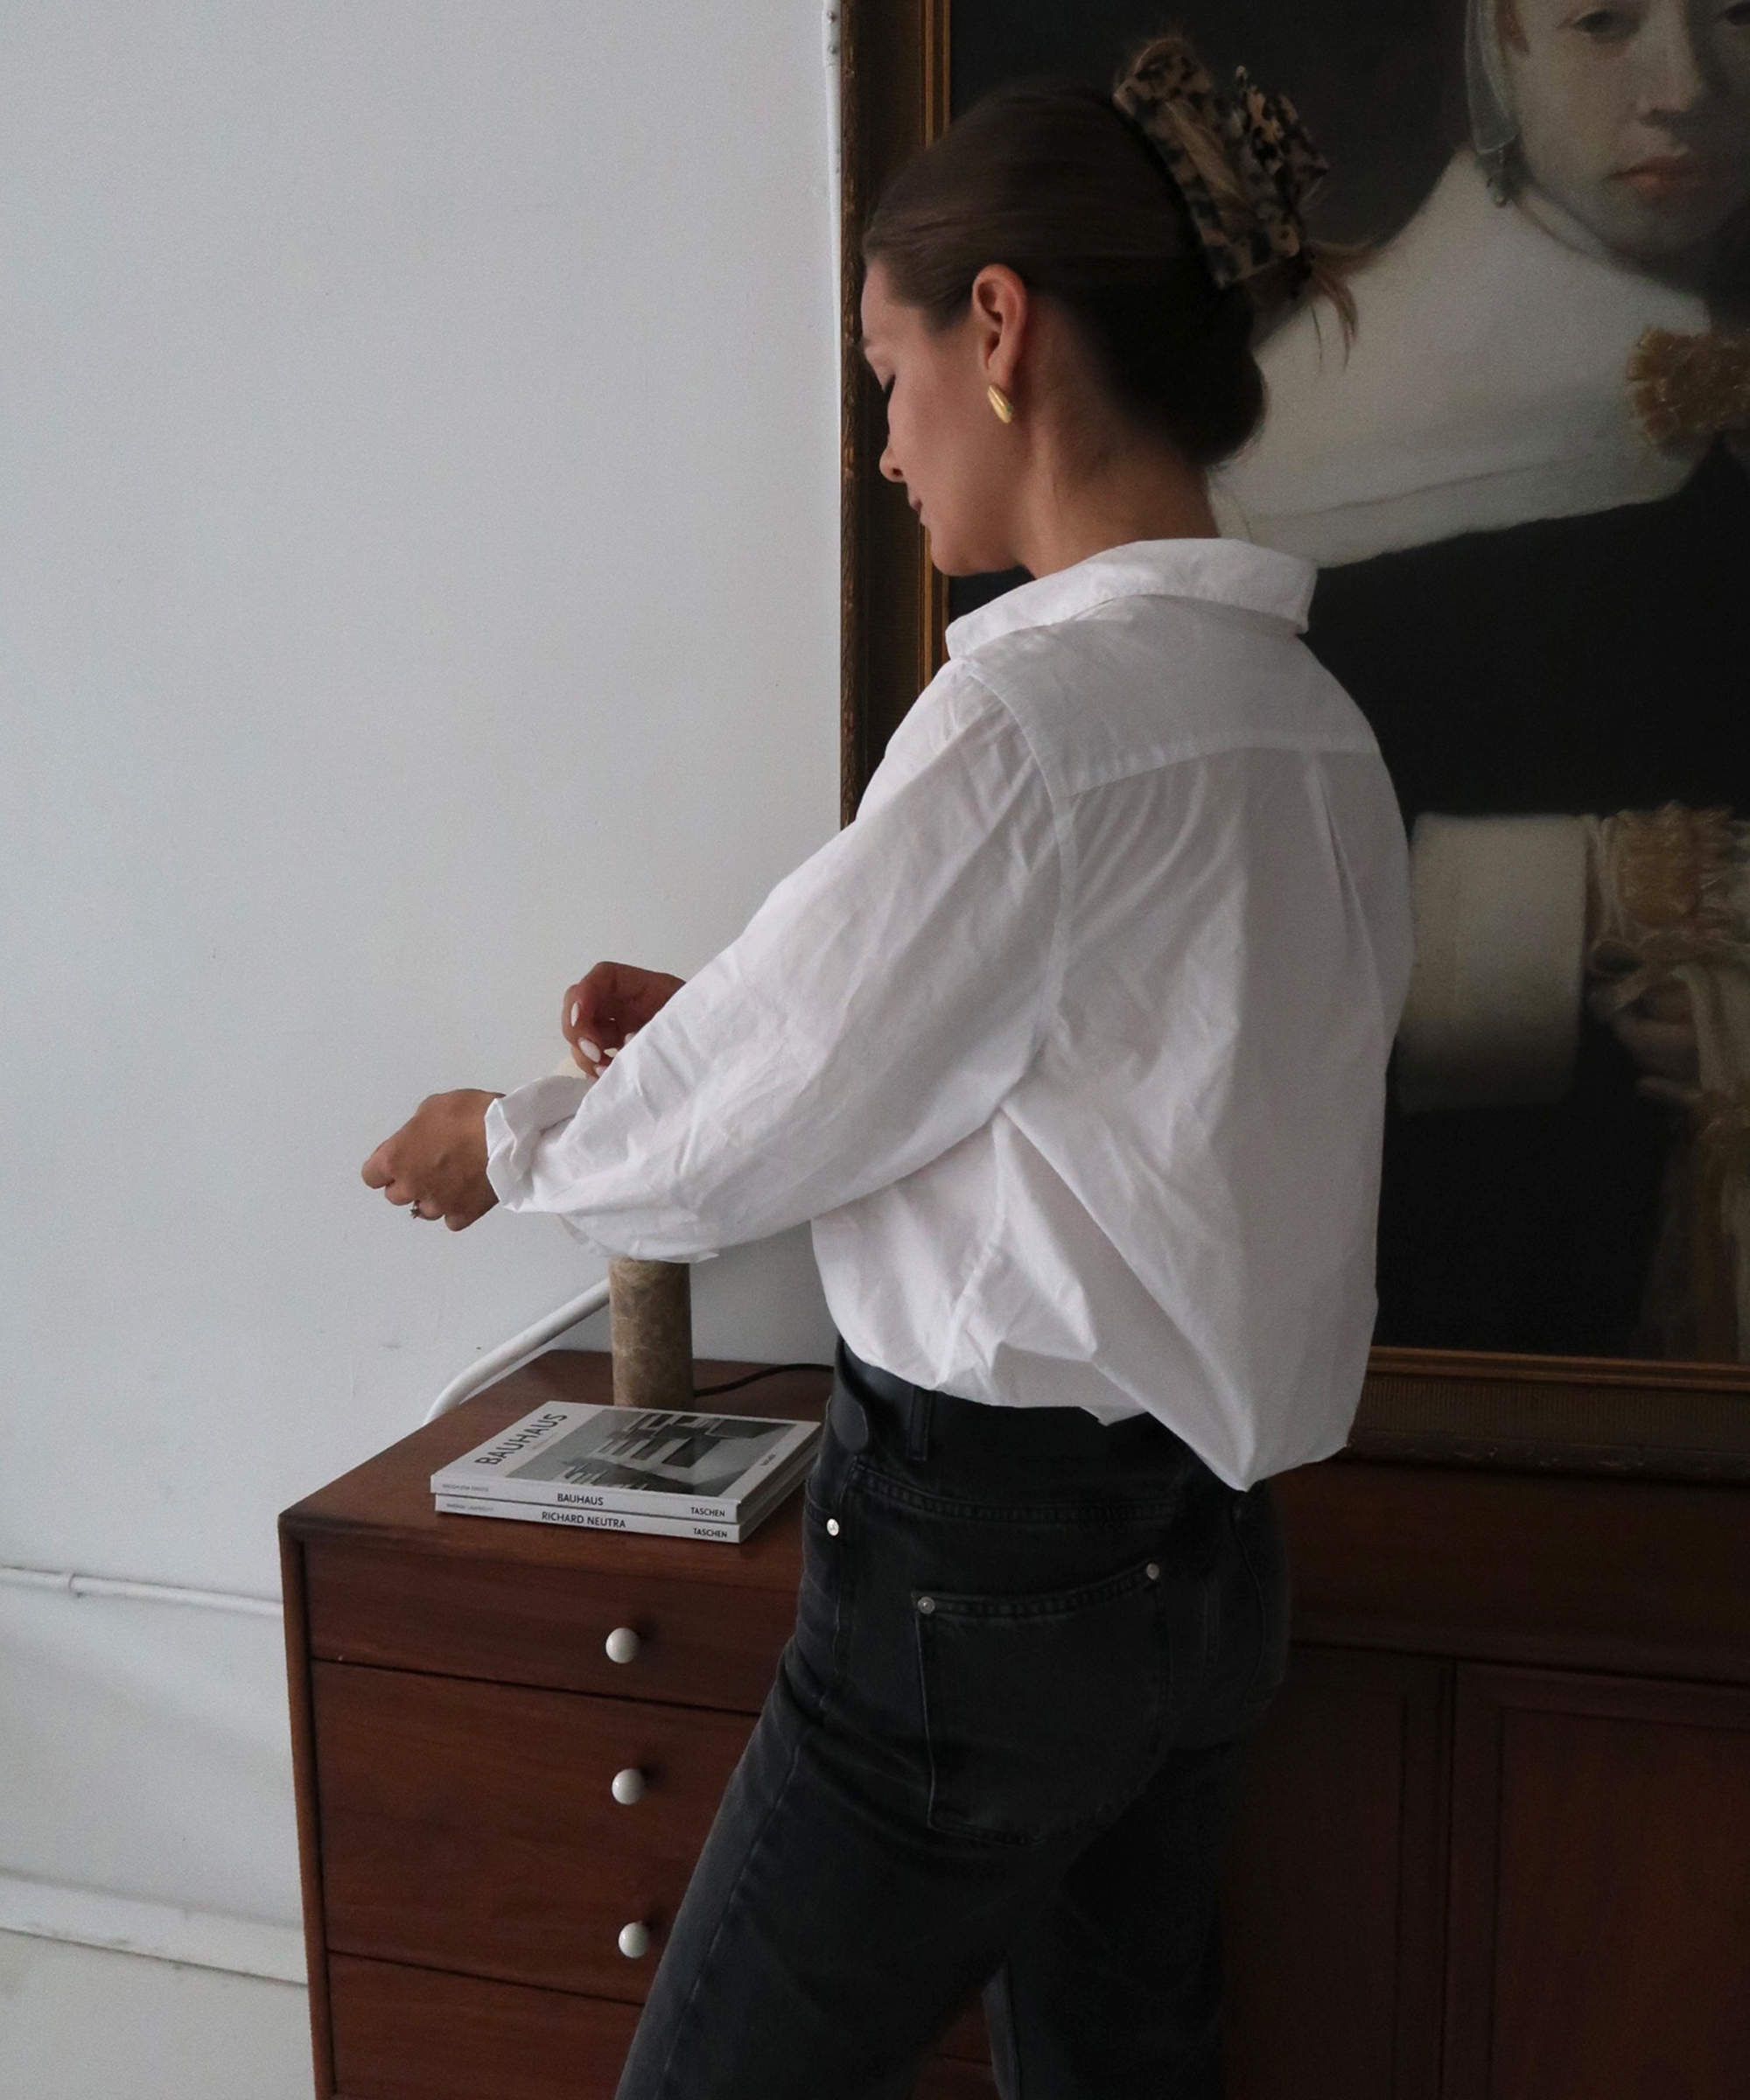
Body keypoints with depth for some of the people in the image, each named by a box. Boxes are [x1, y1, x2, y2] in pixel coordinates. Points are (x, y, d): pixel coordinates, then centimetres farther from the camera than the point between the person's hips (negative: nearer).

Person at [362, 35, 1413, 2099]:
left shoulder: (1038, 705, -22)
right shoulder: (1306, 718, 5)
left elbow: (752, 1135, -13)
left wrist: (509, 1142, 7)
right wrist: (718, 1016, 14)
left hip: (983, 1563, -8)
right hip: (1202, 1559, 9)